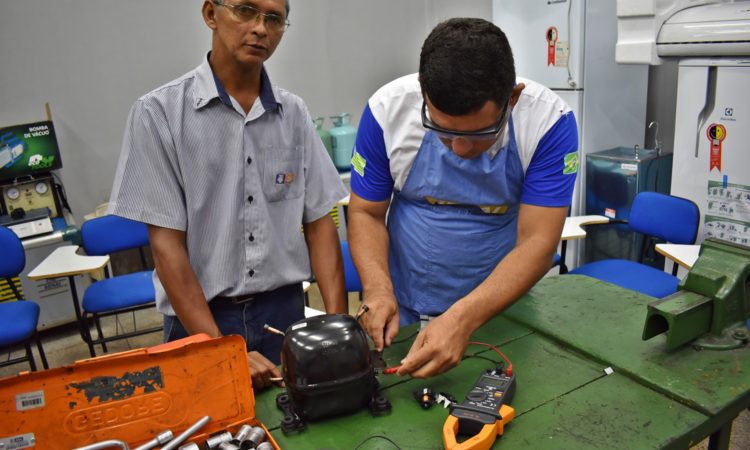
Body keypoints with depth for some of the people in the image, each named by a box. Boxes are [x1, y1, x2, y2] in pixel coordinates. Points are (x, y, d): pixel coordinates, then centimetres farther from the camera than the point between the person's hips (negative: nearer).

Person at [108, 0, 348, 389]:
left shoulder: (294, 113, 1)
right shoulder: (158, 113, -10)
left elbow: (319, 222, 2)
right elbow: (166, 243, -12)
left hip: (285, 311, 3)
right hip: (198, 315, -3)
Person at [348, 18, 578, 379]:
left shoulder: (548, 120, -20)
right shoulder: (388, 109, -17)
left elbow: (537, 243, -22)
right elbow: (366, 213, -7)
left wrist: (463, 319, -34)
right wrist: (378, 289, -24)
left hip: (502, 307, 0)